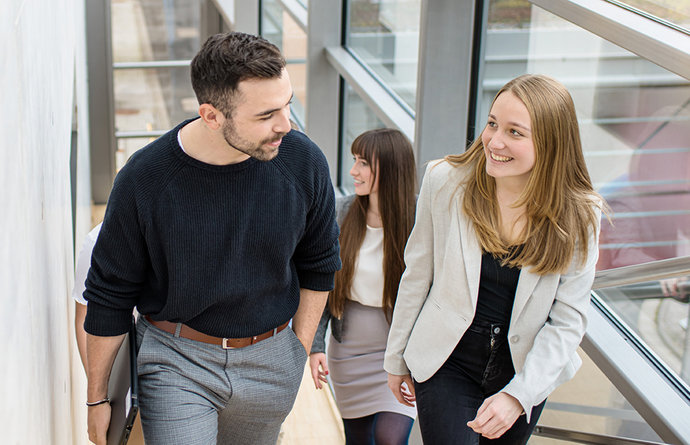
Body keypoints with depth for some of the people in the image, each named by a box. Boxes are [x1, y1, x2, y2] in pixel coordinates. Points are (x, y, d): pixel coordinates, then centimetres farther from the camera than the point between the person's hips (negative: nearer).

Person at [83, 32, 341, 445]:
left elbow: (319, 264, 6)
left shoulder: (303, 161, -13)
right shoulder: (143, 180, -19)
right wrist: (98, 397, 2)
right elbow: (110, 294, -5)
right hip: (176, 362, -2)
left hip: (271, 362, 3)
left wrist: (300, 349, 9)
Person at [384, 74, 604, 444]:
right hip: (447, 360, -1)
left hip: (526, 367, 1)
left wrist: (518, 394, -20)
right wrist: (396, 358, 5)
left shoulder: (578, 216, -13)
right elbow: (417, 275, -4)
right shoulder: (445, 181, -14)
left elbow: (568, 320, -10)